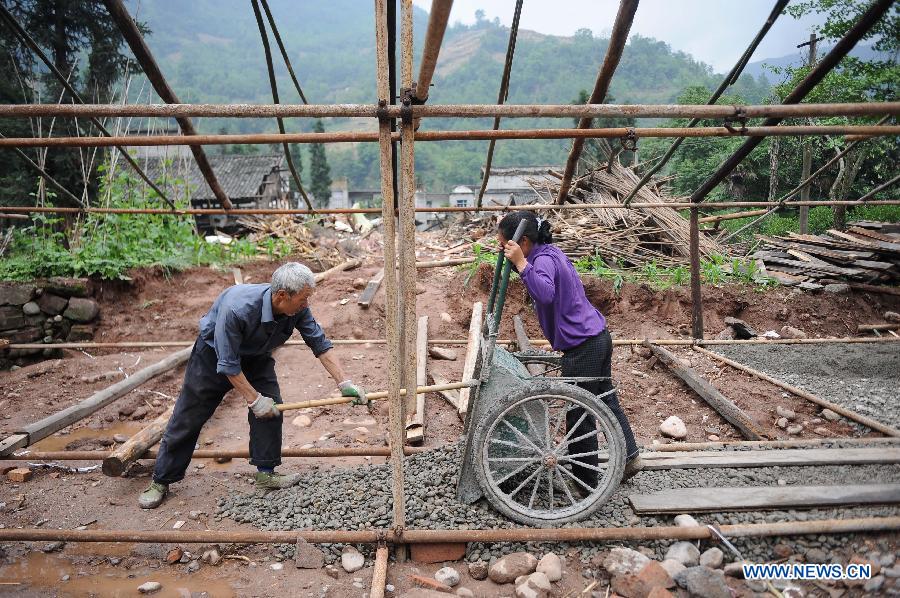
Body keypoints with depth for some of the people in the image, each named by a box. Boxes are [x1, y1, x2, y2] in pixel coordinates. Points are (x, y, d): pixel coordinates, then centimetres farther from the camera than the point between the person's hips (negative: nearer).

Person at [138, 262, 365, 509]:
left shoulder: (297, 308, -25)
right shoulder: (237, 309, -41)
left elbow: (320, 344, -15)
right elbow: (228, 364, -32)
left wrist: (344, 383, -22)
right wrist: (254, 400, -26)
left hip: (255, 355, 5)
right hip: (215, 353, -5)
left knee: (271, 409, -8)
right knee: (188, 419, 3)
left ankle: (266, 474, 7)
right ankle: (160, 481, 19)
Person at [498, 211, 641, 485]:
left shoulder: (544, 259, -20)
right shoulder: (550, 251, 10)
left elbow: (545, 294, -40)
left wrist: (520, 262, -38)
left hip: (582, 346, -10)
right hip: (599, 336, 10)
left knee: (579, 413, 4)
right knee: (606, 399, 22)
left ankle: (586, 481, 18)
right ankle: (630, 456, 34)